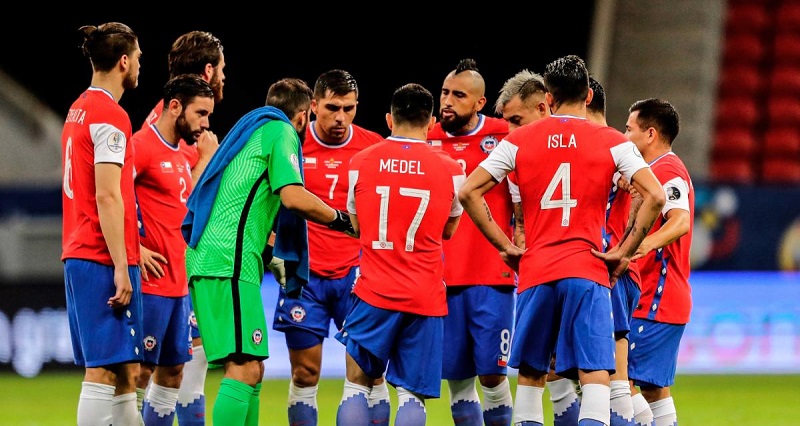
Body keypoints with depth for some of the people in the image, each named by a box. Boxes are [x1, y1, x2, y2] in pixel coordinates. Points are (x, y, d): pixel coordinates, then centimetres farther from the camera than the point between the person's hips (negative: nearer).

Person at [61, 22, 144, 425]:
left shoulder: (78, 110, 16)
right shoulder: (111, 116, -12)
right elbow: (108, 197, -18)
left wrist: (133, 250, 22)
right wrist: (121, 267, -18)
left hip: (79, 256, 9)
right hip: (104, 260, -9)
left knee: (126, 371, 11)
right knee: (105, 370, -9)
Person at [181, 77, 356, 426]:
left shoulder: (251, 130, 26)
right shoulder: (282, 132, -1)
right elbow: (293, 197, -15)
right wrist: (339, 219, -1)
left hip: (205, 260, 10)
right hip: (230, 263, -10)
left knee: (250, 370, 14)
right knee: (244, 370, -15)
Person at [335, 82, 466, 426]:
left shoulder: (361, 163, 2)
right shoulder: (450, 169, 0)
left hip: (374, 293, 0)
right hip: (425, 296, 0)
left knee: (357, 384, 9)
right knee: (412, 395, 2)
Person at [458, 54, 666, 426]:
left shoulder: (519, 141, 7)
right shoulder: (612, 142, 2)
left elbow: (468, 191, 2)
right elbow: (655, 197, -8)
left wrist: (505, 247, 6)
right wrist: (623, 253, -2)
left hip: (535, 271, 2)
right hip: (588, 271, -2)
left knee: (530, 376, 13)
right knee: (595, 375, -7)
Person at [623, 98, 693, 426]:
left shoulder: (667, 171, -14)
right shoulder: (662, 170, 19)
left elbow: (681, 221, -31)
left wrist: (648, 242, -48)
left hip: (655, 301, -11)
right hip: (654, 299, 11)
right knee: (652, 386, 10)